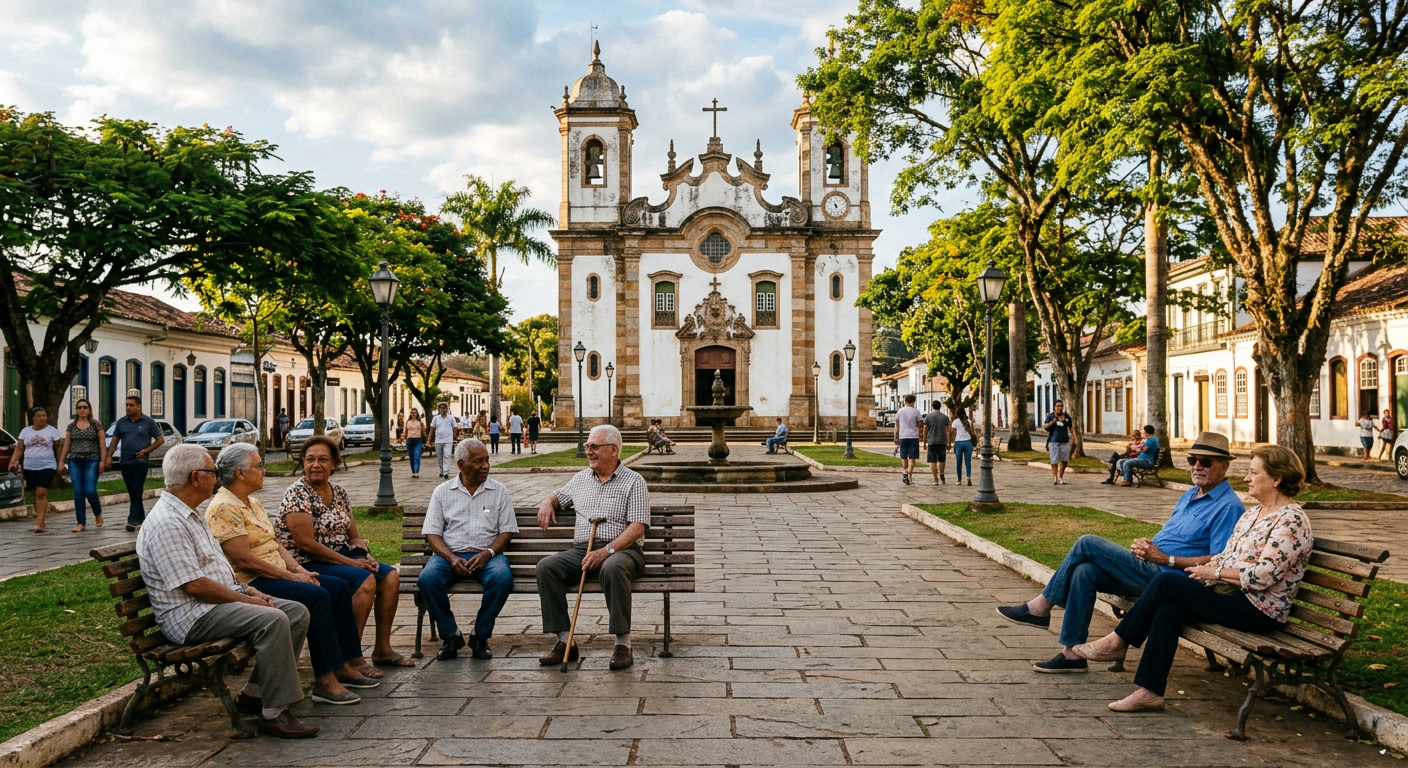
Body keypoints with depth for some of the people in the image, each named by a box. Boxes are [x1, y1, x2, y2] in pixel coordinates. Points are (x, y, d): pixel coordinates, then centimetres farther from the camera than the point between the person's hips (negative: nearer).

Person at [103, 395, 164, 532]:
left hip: (140, 462, -5)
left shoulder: (148, 422, -1)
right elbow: (114, 441, 12)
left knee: (136, 491, -9)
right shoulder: (121, 422, 10)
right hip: (125, 462, 5)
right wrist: (108, 456, 1)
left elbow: (160, 439, 1)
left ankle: (133, 520, -8)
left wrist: (146, 450, -11)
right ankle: (141, 518, 19)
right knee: (132, 492, 9)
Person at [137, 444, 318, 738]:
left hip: (222, 600, 11)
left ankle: (255, 692, 6)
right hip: (191, 616, -11)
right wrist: (246, 600, -17)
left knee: (298, 613, 0)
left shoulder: (190, 515, 16)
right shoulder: (166, 523, -18)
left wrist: (246, 589, 7)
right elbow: (194, 585, -23)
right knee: (273, 620, -30)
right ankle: (274, 714, -24)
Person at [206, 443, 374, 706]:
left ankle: (345, 664, 4)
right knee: (316, 595, -27)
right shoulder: (224, 508, -15)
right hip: (250, 584, -10)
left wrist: (298, 569, 0)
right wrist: (290, 576, -17)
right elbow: (244, 559, -22)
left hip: (277, 574, 10)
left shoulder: (253, 503, 17)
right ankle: (325, 681, -25)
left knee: (339, 587, 1)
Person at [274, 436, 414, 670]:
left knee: (390, 576, -8)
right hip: (307, 564, -8)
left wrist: (364, 554, -9)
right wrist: (350, 562, -20)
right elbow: (306, 544, -20)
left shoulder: (339, 493, 11)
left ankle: (382, 650, 0)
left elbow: (353, 537, 15)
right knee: (365, 580, -28)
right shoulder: (297, 493, -12)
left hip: (341, 557, 8)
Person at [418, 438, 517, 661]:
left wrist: (487, 553, -14)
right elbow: (432, 533, 4)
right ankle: (450, 635, -11)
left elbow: (507, 531, 5)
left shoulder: (499, 491, 9)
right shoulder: (442, 492, 9)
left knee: (502, 577, -33)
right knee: (428, 578, -31)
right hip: (450, 553, 1)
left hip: (486, 554, 0)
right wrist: (451, 558, -14)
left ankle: (480, 636, -13)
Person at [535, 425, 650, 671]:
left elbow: (637, 528, -9)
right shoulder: (581, 478, 19)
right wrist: (547, 503, 10)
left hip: (621, 549, -5)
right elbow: (557, 495, 37)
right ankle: (565, 641, -17)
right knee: (546, 566, -21)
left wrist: (606, 551, -21)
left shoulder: (633, 481, 1)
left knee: (613, 567, -39)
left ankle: (623, 643, -28)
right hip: (582, 550, 5)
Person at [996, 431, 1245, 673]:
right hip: (1151, 568, 9)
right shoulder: (1189, 495, 20)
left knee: (1087, 544, -14)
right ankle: (1072, 653, -6)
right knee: (1084, 571, -13)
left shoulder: (1229, 506, -9)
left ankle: (1040, 607, -3)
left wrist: (1164, 559, -18)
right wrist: (1146, 545, 2)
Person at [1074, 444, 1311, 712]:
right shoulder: (1252, 514, 17)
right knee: (1167, 610, -17)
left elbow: (1262, 576, -23)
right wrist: (1207, 567, -2)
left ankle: (1118, 641, -3)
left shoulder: (1292, 521, -14)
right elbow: (1226, 556, 18)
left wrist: (1215, 572, -15)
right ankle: (1150, 691, -15)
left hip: (1260, 612, -9)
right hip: (1233, 597, 9)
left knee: (1165, 582, -17)